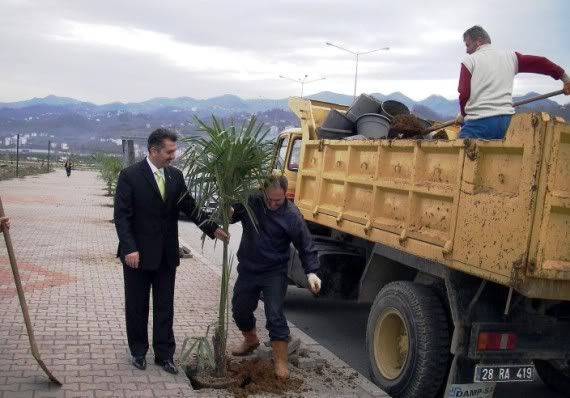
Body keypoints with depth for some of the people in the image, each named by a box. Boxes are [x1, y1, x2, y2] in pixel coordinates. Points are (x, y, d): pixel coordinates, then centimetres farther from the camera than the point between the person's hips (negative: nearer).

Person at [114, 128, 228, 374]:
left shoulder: (175, 176, 4)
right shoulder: (130, 176, -11)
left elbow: (189, 207, 7)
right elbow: (121, 215, -13)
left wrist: (212, 229, -3)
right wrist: (130, 248, -21)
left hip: (166, 254, 4)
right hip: (138, 254, -4)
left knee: (165, 307, 10)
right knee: (137, 306, 11)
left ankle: (164, 354, 21)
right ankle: (138, 352, 28)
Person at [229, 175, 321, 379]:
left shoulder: (292, 215, -17)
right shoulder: (250, 202, -10)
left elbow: (305, 245, -11)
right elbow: (232, 214, 5)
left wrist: (311, 272, -23)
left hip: (274, 272, -4)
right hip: (248, 269, 4)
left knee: (275, 315, -9)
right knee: (240, 309, 16)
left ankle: (281, 361, 5)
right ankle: (251, 340, 45)